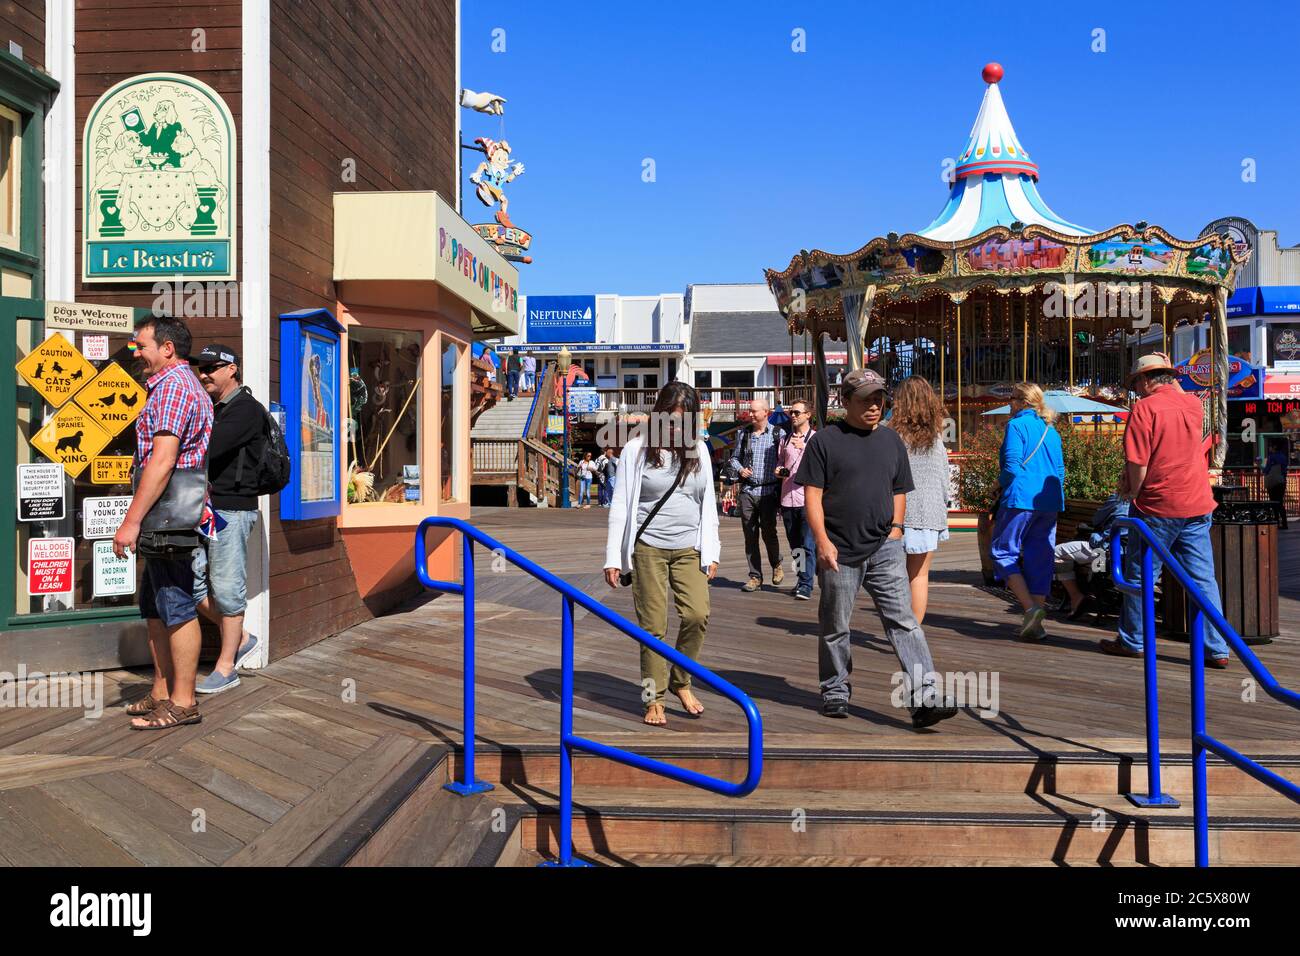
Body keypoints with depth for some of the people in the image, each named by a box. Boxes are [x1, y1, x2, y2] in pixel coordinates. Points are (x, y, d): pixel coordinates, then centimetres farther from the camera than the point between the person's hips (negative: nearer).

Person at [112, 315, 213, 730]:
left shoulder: (173, 387, -12)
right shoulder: (185, 386, 22)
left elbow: (162, 461, -21)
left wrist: (132, 520, -20)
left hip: (170, 519, -11)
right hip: (163, 524, 11)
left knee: (177, 609, -5)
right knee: (156, 609, 15)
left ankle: (183, 701, 2)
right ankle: (162, 693, 23)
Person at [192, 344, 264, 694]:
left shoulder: (247, 409, -10)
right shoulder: (210, 409, 18)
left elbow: (209, 446, -22)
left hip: (232, 510, -9)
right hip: (203, 508, 9)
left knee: (226, 587, -2)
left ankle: (226, 667, 9)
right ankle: (241, 639, 24)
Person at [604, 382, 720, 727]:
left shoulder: (699, 449, 9)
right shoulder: (637, 449, -2)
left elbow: (708, 503, 14)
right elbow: (621, 504, -2)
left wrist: (711, 551, 9)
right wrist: (613, 557, -6)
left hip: (689, 549, 3)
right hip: (649, 547, -3)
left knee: (697, 615, -10)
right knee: (653, 626, -1)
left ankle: (680, 681, 13)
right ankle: (654, 698, 13)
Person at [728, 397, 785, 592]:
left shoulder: (778, 434, 1)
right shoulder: (744, 433, 11)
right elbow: (735, 457, 19)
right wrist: (740, 469, 0)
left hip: (768, 490, -3)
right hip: (747, 490, 3)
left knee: (768, 532, -2)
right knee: (750, 535, 3)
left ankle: (777, 565, 26)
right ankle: (755, 576, 11)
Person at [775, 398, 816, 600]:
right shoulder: (785, 440, 16)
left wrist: (804, 448, -28)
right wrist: (779, 471, 3)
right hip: (787, 498, 5)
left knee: (808, 544, -8)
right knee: (794, 545, 11)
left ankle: (806, 585, -6)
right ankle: (803, 579, 22)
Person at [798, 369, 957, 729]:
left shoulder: (891, 440, 13)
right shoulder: (825, 440, -2)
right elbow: (812, 495, -5)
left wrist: (895, 529, 5)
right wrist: (822, 541, -14)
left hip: (884, 549, 3)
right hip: (839, 551, -3)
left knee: (904, 622, -7)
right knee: (836, 627, 10)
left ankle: (925, 698, -11)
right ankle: (835, 692, 27)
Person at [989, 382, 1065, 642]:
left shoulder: (1017, 425, -6)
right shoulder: (1051, 430, 15)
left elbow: (1012, 464, -13)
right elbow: (1060, 469, 16)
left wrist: (1001, 482, 4)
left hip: (1021, 500, -7)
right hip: (1051, 503, 7)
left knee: (1004, 552, 2)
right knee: (1040, 559, 8)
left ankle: (1030, 607, -14)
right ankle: (1035, 624, 8)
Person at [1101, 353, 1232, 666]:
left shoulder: (1144, 407, -12)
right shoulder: (1194, 404, 8)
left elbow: (1138, 463, -16)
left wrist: (1132, 493, -2)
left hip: (1158, 506, -6)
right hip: (1197, 505, 6)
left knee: (1141, 575, 7)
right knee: (1203, 578, 7)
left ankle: (1132, 642, 18)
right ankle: (1216, 649, 7)